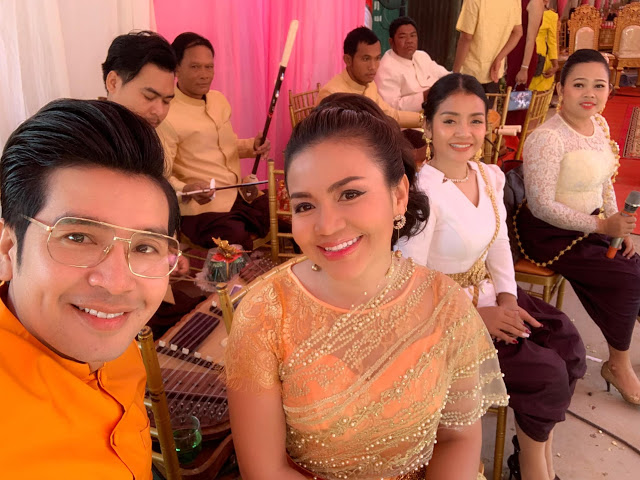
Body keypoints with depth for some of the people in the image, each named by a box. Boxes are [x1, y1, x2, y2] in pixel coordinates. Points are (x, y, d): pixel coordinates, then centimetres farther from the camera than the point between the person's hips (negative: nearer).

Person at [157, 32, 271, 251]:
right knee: (240, 242, -31)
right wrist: (186, 189, -34)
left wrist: (252, 146, 5)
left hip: (240, 196, 8)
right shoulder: (166, 116, -15)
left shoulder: (219, 99, 11)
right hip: (202, 208, -7)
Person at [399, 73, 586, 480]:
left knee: (566, 343, -2)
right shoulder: (423, 193, -26)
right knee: (546, 373, -8)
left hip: (485, 293, 8)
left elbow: (499, 242, 10)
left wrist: (507, 296, -4)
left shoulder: (491, 176, -1)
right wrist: (476, 315, -20)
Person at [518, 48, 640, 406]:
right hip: (550, 233, -8)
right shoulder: (547, 138, -22)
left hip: (592, 222, 8)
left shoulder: (600, 125, 5)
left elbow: (605, 183, 13)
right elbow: (542, 205, -24)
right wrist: (602, 226, -21)